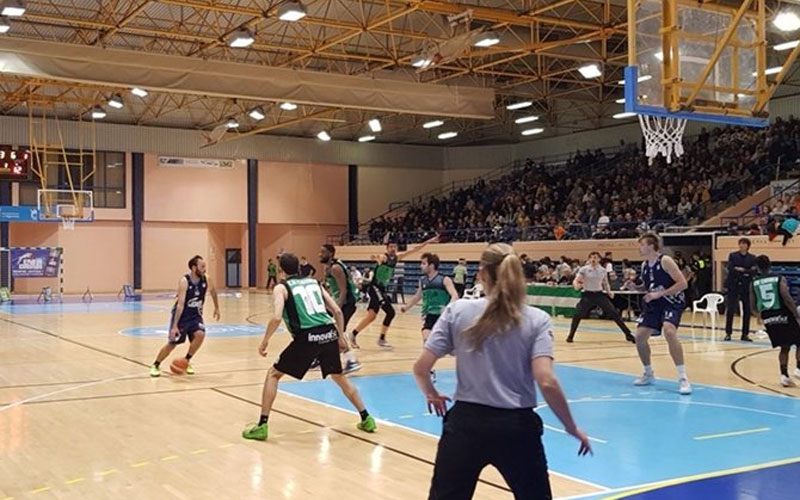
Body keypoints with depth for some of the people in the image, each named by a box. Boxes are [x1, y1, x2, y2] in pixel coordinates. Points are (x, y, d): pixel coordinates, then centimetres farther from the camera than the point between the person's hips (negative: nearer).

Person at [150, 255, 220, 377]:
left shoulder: (206, 280, -10)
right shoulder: (184, 282, -24)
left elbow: (213, 291, 14)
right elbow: (180, 304, -30)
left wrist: (216, 308, 22)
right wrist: (175, 326, -33)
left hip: (195, 315, 4)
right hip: (181, 316, -4)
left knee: (200, 334, -22)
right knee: (172, 343, -3)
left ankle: (186, 361, 1)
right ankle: (156, 365, 21)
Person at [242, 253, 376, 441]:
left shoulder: (282, 288, 6)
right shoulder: (313, 282, 20)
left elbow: (276, 317, -10)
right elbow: (338, 312, 17)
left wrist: (265, 341, 2)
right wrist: (340, 336, 27)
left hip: (307, 336, -5)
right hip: (329, 333, 5)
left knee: (273, 375, 11)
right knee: (340, 377, 27)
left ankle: (262, 426, 6)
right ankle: (366, 419, 29)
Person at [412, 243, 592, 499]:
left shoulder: (458, 311, -3)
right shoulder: (536, 319, -6)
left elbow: (421, 368, -5)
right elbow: (546, 382, -16)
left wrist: (432, 395, 16)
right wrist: (572, 428, -3)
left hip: (465, 423, 1)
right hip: (517, 427, 0)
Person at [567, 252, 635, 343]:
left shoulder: (603, 270, 4)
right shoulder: (584, 269, -5)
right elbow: (575, 281, -11)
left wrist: (609, 291, -1)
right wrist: (576, 285, -34)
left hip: (600, 294, 2)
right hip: (587, 295, -2)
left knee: (615, 313, -5)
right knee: (577, 315, -16)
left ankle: (628, 334, 4)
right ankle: (570, 336, 3)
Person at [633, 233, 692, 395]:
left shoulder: (665, 261, -16)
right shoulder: (644, 265, 7)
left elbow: (682, 283, -21)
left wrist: (660, 293, -25)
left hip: (672, 303, -8)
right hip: (654, 304, 8)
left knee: (669, 332, -31)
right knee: (639, 336, 0)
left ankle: (683, 378, -24)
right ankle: (648, 374, 22)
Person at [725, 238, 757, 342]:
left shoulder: (752, 258, 6)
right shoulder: (733, 255, 3)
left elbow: (754, 271, -6)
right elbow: (730, 269, -11)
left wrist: (741, 270, -16)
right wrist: (746, 272, -14)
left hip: (747, 286, 1)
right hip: (733, 286, -1)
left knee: (747, 311, 1)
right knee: (730, 310, -3)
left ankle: (745, 334, 9)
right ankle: (728, 333, 4)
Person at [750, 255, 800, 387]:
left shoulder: (754, 283, 7)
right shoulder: (779, 278, -2)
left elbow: (753, 308, 9)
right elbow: (787, 299, -14)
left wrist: (760, 316, 29)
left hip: (768, 319, 4)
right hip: (783, 315, -3)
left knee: (784, 347, 17)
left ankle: (784, 375, 8)